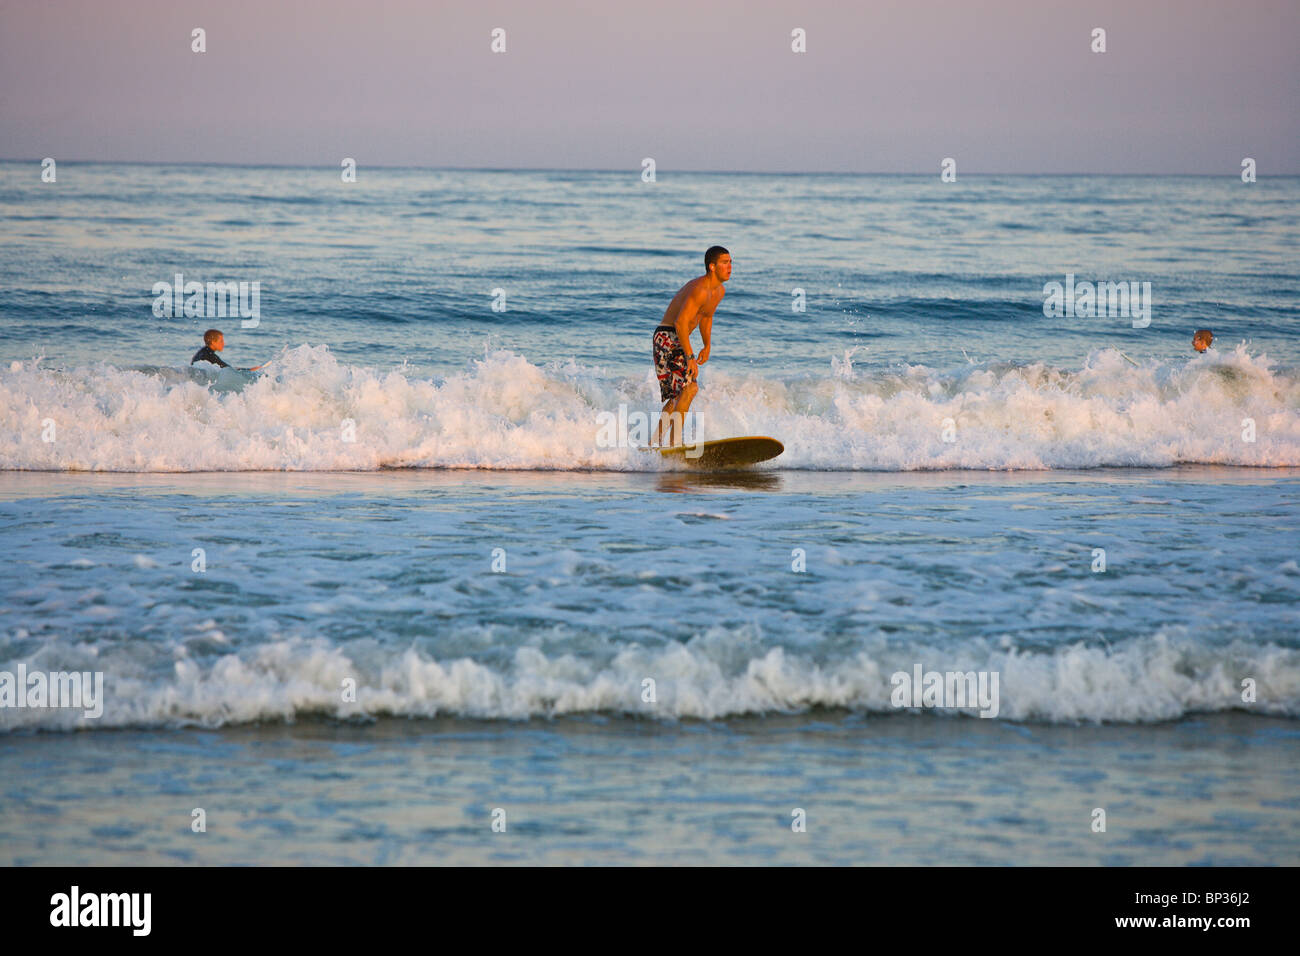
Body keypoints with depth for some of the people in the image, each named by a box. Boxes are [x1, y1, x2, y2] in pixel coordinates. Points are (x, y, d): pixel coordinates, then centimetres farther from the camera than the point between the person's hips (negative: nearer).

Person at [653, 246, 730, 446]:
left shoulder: (719, 291, 10)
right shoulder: (699, 290, -22)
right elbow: (680, 322, -29)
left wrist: (707, 346, 20)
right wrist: (690, 358, -29)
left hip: (679, 340, 10)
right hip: (667, 338, -10)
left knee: (676, 396, 16)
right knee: (689, 387, -23)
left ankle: (656, 443, 23)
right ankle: (675, 441, -27)